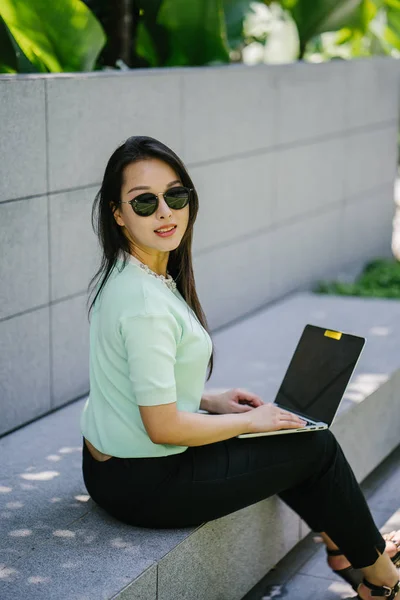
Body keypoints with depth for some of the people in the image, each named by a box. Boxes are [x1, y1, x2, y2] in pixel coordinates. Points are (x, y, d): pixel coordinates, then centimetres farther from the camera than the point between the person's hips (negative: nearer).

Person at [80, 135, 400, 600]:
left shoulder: (126, 277, 2)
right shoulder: (145, 303, -28)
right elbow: (163, 426, -26)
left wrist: (211, 401, 7)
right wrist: (249, 421, -11)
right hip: (143, 484, -9)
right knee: (316, 445, 5)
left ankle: (341, 545, 36)